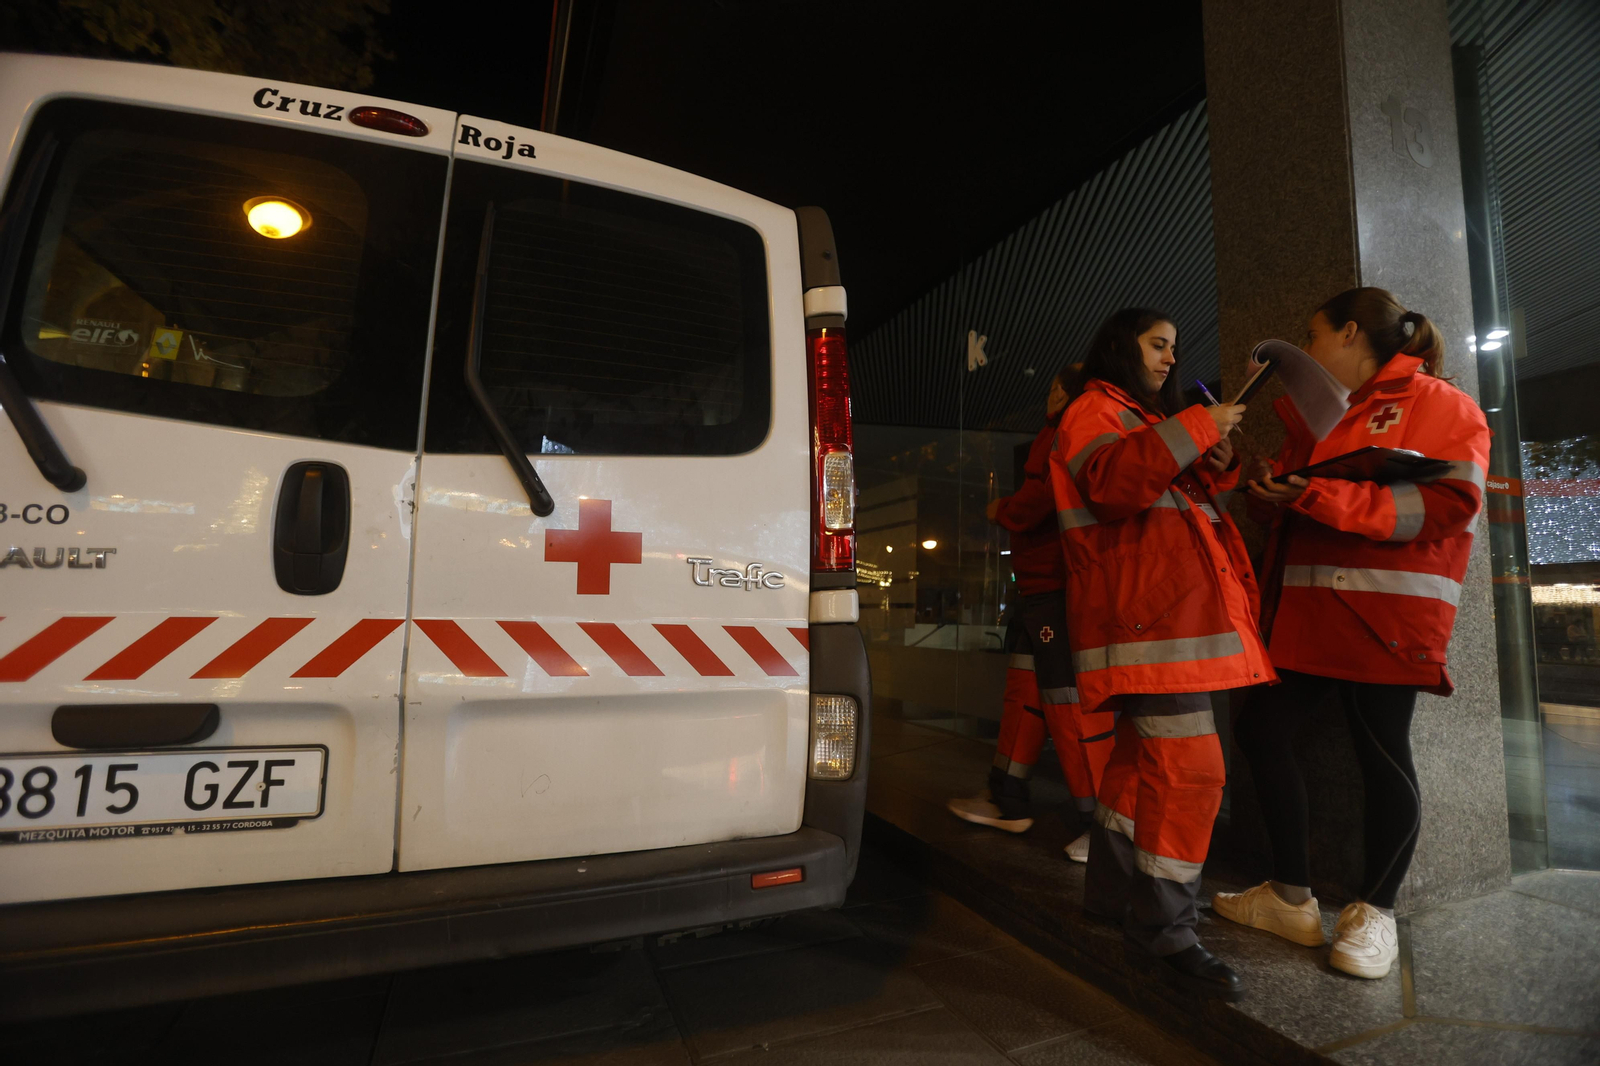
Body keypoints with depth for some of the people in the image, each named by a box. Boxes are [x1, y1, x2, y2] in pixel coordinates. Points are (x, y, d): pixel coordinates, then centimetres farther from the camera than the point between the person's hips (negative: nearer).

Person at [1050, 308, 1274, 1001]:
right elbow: (1115, 482, -23)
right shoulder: (1096, 410, -2)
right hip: (1146, 617, -11)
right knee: (1188, 768, -14)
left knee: (1142, 760, 15)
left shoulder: (1147, 418, 30)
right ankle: (1164, 932, -2)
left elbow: (1182, 498, 32)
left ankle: (1112, 894, 27)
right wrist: (1197, 427, -18)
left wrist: (1216, 466, 13)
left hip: (1171, 613, 11)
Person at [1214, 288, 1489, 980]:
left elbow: (1448, 503, -13)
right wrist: (1271, 486, -2)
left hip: (1385, 615, -7)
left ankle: (1376, 911, 20)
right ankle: (1292, 898, 17)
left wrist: (1317, 496, -22)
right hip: (1305, 611, 7)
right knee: (1262, 728, 3)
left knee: (1382, 752, 2)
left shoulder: (1441, 405, 0)